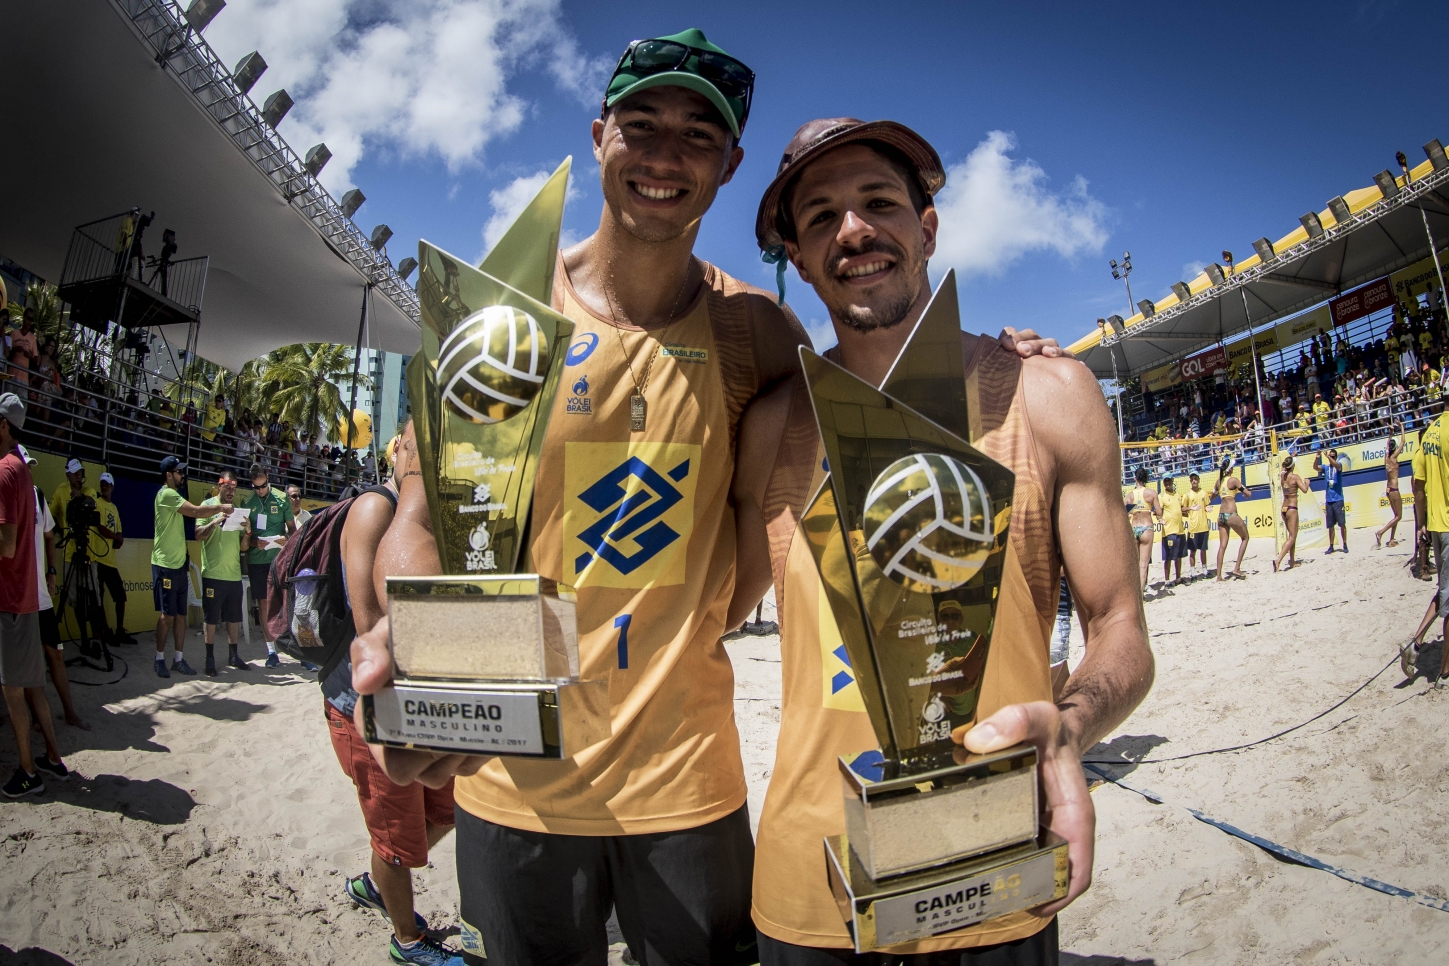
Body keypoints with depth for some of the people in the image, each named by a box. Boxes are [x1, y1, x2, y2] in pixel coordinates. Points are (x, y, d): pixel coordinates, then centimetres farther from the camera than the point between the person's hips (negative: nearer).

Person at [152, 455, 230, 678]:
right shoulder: (166, 494, -12)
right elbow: (196, 512, -23)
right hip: (165, 565, -9)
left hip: (179, 564, 9)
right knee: (167, 615, -3)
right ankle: (160, 659, 7)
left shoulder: (174, 494, 18)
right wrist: (220, 507, -9)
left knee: (181, 614, 8)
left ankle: (178, 659, 13)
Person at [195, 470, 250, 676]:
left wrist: (247, 532, -7)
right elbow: (198, 536, -10)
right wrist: (216, 522, -24)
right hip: (213, 573, -4)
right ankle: (210, 658, 9)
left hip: (234, 573, 5)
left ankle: (233, 655, 20)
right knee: (211, 618, 1)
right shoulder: (208, 505, -1)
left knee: (234, 617, 10)